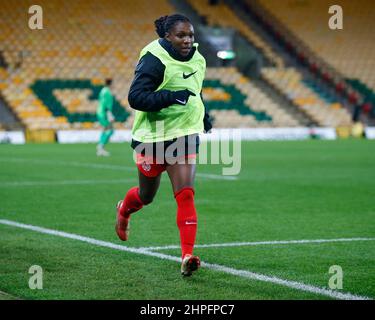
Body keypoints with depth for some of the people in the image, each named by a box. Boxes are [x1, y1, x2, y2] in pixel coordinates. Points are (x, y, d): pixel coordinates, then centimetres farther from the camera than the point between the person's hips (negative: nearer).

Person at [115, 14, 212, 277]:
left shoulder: (197, 60, 6)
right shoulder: (154, 60, -17)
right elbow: (135, 97, -25)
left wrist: (203, 114, 12)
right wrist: (171, 97, -34)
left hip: (184, 136, 4)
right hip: (153, 137, -4)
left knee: (185, 195, -13)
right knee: (146, 196, 16)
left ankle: (187, 256, -16)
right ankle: (124, 210, 52)